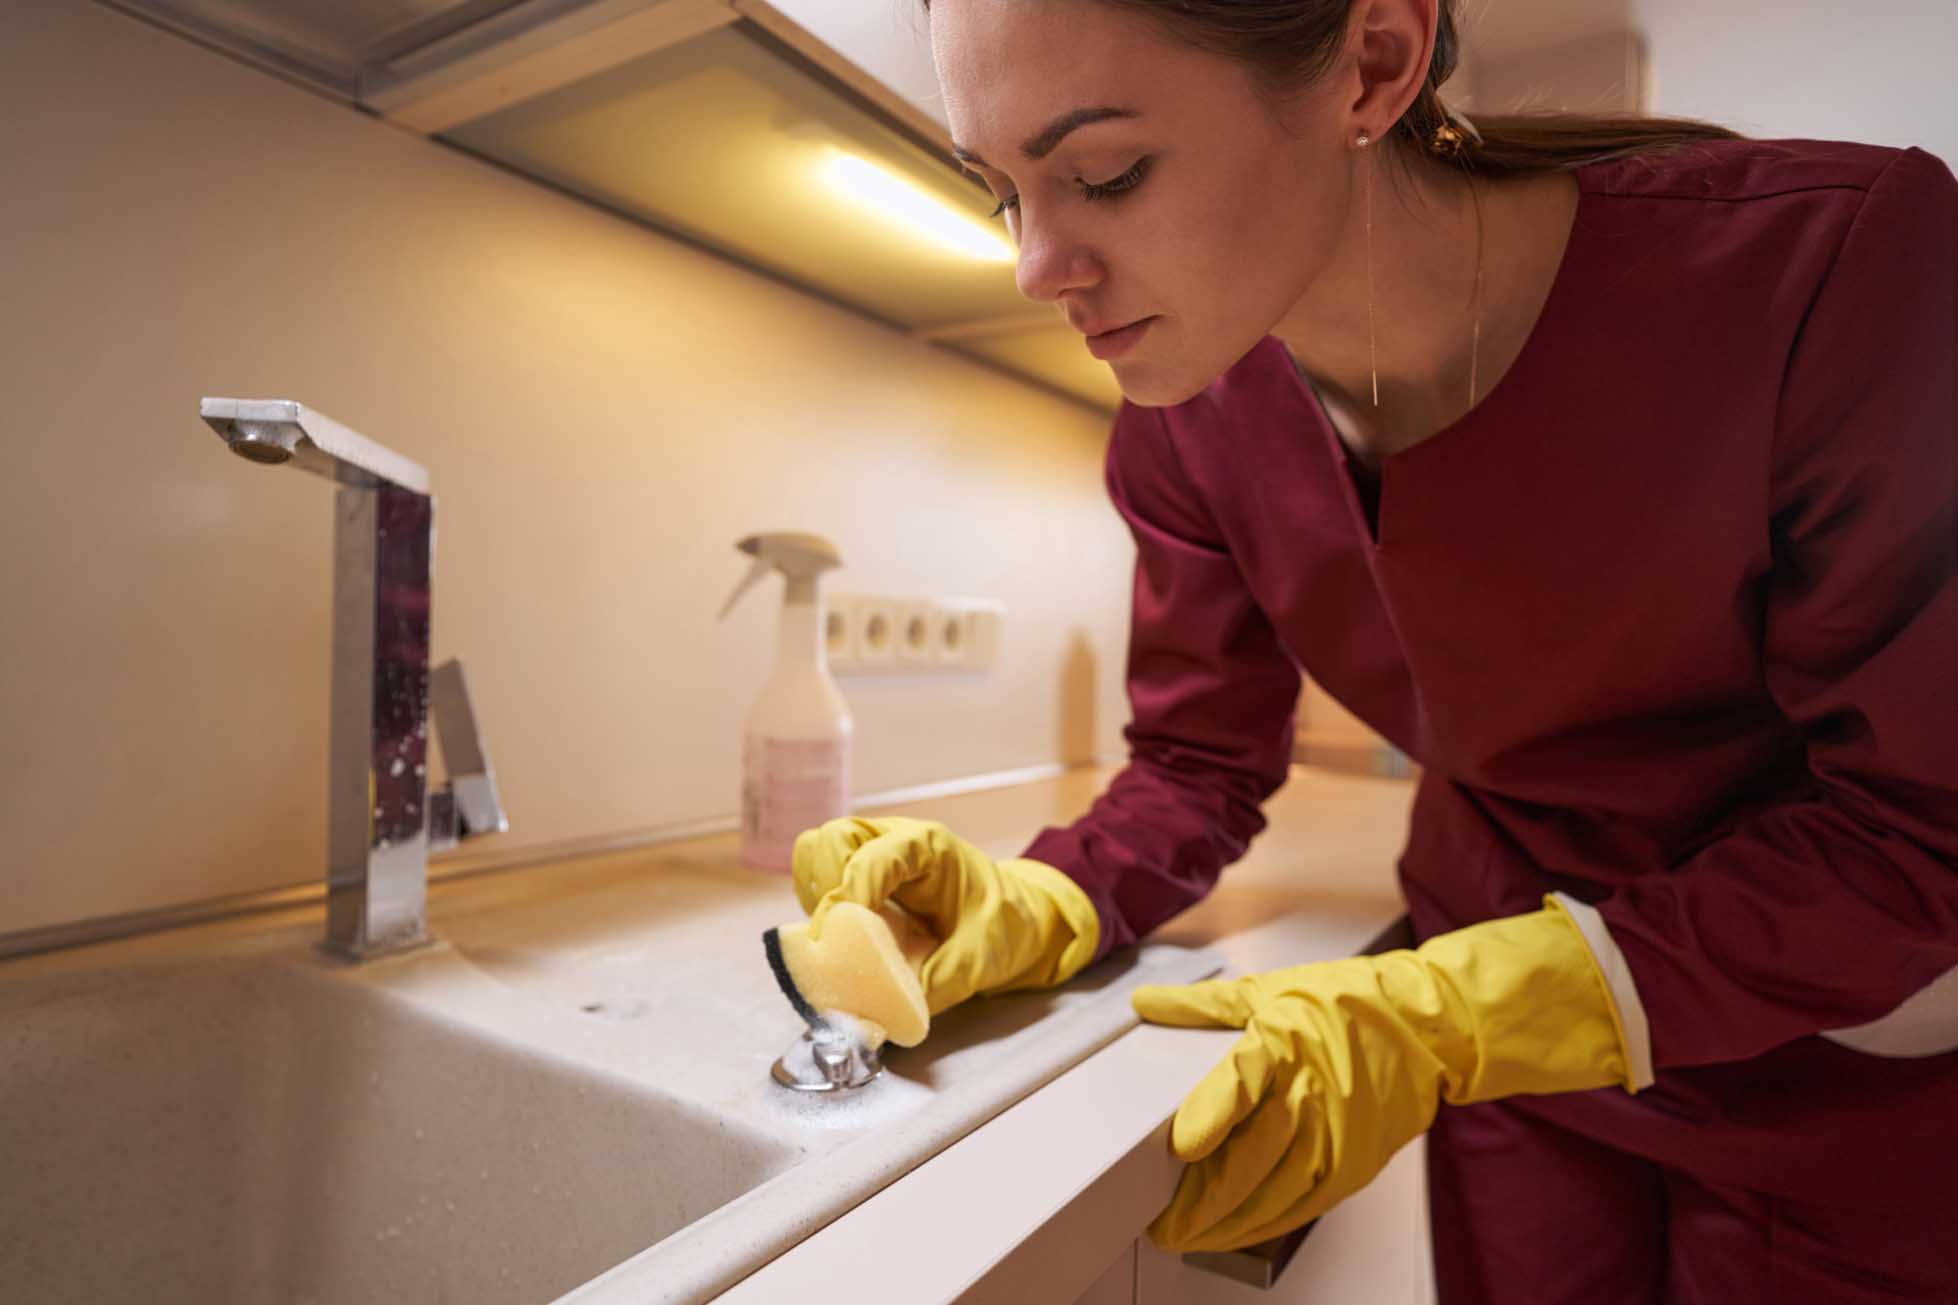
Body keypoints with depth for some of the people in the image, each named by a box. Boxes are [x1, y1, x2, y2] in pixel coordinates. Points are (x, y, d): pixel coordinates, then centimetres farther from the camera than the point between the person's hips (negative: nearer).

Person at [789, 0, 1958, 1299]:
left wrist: (1443, 1016, -32)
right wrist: (1039, 906, -24)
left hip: (1842, 1076, -2)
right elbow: (1199, 764, -5)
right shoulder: (1189, 425, -16)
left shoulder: (1845, 260, -28)